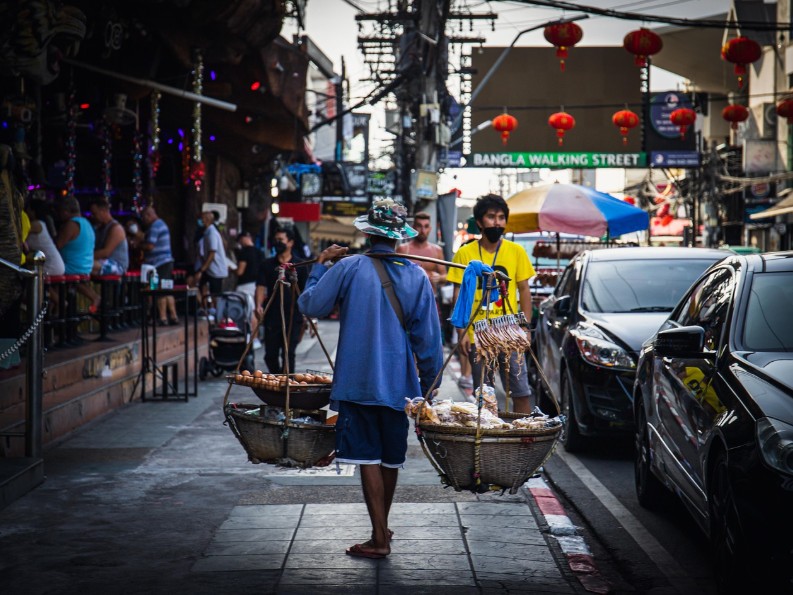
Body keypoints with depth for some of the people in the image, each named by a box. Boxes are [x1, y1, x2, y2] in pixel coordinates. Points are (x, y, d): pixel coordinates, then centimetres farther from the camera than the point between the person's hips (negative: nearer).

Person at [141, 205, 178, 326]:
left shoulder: (154, 226, -13)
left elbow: (150, 246, -19)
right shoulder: (162, 224, 19)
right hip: (167, 261, 10)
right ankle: (173, 316, 16)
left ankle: (163, 318, -6)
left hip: (159, 264, -10)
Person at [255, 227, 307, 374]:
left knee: (288, 354, -4)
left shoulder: (299, 265, 4)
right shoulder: (267, 265, 8)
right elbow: (261, 287, 0)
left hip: (293, 317, -2)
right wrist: (259, 305, -18)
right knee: (270, 354, 6)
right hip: (272, 316, 2)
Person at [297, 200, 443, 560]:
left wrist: (320, 265, 13)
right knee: (391, 457, 16)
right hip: (399, 381, 3)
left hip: (358, 379, -3)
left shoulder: (348, 268, -9)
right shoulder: (417, 276, -2)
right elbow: (428, 338, 0)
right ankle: (381, 527, 32)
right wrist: (428, 386, 10)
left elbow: (310, 306, -1)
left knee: (368, 457, -1)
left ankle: (380, 539, -3)